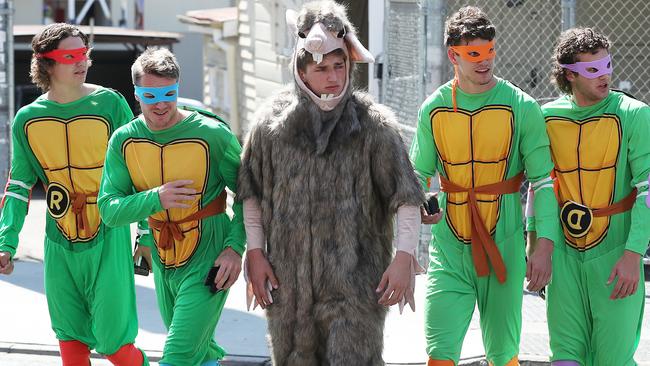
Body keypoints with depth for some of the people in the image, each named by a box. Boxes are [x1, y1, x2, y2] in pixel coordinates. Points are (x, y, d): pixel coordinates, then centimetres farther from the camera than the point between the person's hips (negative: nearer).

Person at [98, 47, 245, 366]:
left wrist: (236, 247, -16)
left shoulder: (212, 134, -15)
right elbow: (108, 210, -8)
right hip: (163, 265, 5)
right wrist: (155, 199, -26)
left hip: (208, 264, -5)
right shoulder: (124, 140, -5)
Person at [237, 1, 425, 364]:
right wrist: (255, 252, 7)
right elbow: (251, 193, 13)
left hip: (354, 280, -3)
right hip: (288, 278, 3)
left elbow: (406, 197, -3)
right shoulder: (273, 123, 4)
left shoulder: (374, 124, -3)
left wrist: (404, 256, -12)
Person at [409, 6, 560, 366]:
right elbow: (418, 174, 16)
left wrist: (544, 246, -10)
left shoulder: (521, 107, -3)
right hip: (449, 252, 1)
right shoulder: (433, 109, 4)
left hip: (503, 248, -1)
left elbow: (544, 180, -2)